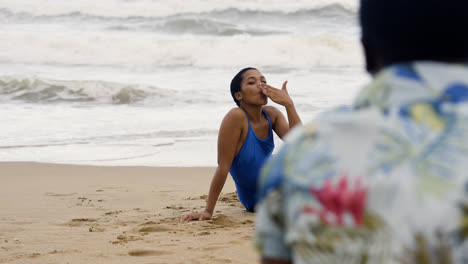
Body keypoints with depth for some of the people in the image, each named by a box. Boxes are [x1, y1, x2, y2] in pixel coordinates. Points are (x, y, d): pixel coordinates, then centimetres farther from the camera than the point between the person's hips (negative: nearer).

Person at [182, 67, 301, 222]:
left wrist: (289, 105, -27)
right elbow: (223, 167, -27)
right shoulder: (236, 117, -26)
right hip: (256, 201, -6)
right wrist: (208, 211, -26)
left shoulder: (271, 114, -6)